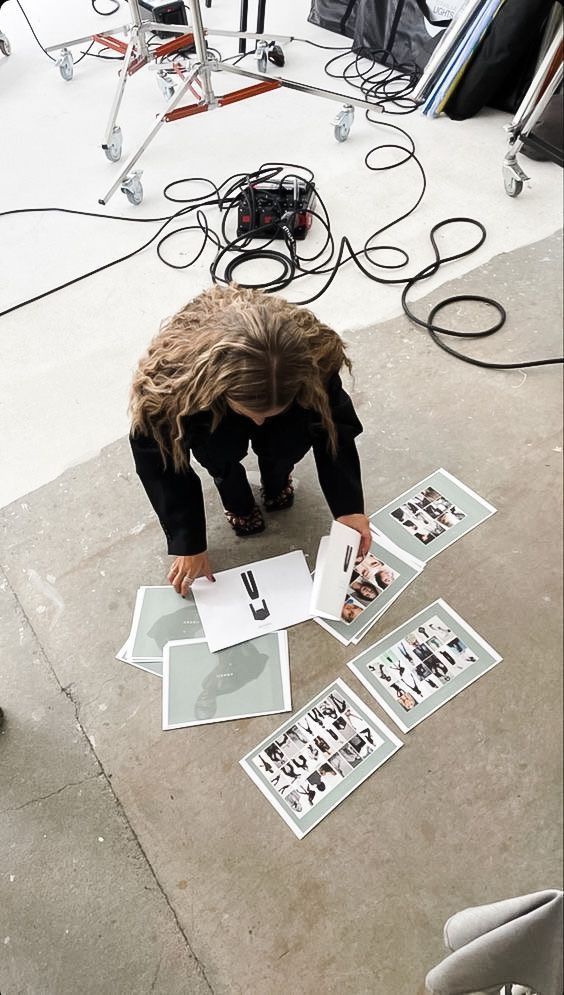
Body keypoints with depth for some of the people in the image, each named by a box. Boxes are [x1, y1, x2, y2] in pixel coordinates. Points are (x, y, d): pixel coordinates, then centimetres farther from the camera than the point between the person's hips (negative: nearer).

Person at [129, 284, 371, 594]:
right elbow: (159, 463, -27)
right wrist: (188, 544, -24)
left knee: (293, 436, -30)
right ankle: (234, 497, -1)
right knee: (218, 445, -33)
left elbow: (334, 427, -22)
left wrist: (348, 505, -28)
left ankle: (276, 482, 4)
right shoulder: (172, 371, -41)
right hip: (207, 413, -1)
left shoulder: (312, 353, -37)